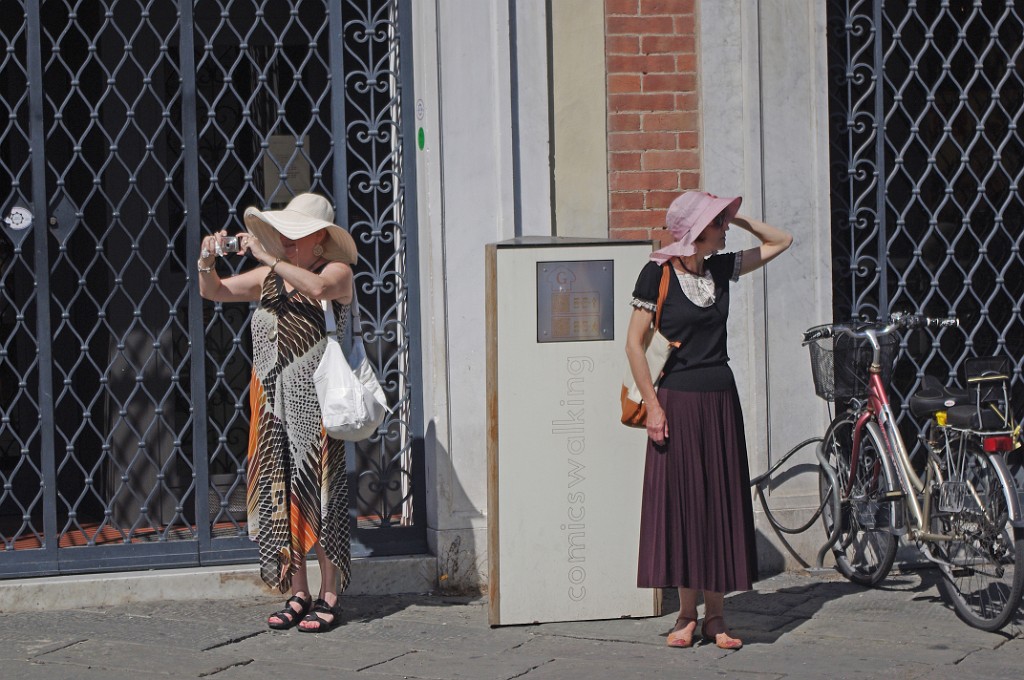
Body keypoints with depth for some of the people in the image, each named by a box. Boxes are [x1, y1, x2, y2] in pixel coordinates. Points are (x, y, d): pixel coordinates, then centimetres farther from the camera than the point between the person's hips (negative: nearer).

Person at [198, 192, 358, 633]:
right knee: (281, 495, 5)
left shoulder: (337, 272, -3)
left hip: (314, 402, -6)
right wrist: (207, 261, -2)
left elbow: (317, 287, -26)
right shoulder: (269, 277, 12)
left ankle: (329, 597, 0)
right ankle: (298, 594, 12)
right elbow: (213, 292, 18)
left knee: (318, 494, -5)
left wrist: (267, 256, -21)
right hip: (273, 402, 6)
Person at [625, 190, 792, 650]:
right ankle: (686, 614, 7)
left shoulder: (721, 268, 8)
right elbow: (634, 343, -7)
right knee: (679, 504, -1)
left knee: (721, 504, 4)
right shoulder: (658, 273, -7)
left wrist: (737, 218, 8)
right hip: (677, 401, -5)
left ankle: (715, 616, 9)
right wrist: (652, 405, -12)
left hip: (720, 401, 5)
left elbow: (780, 242, 20)